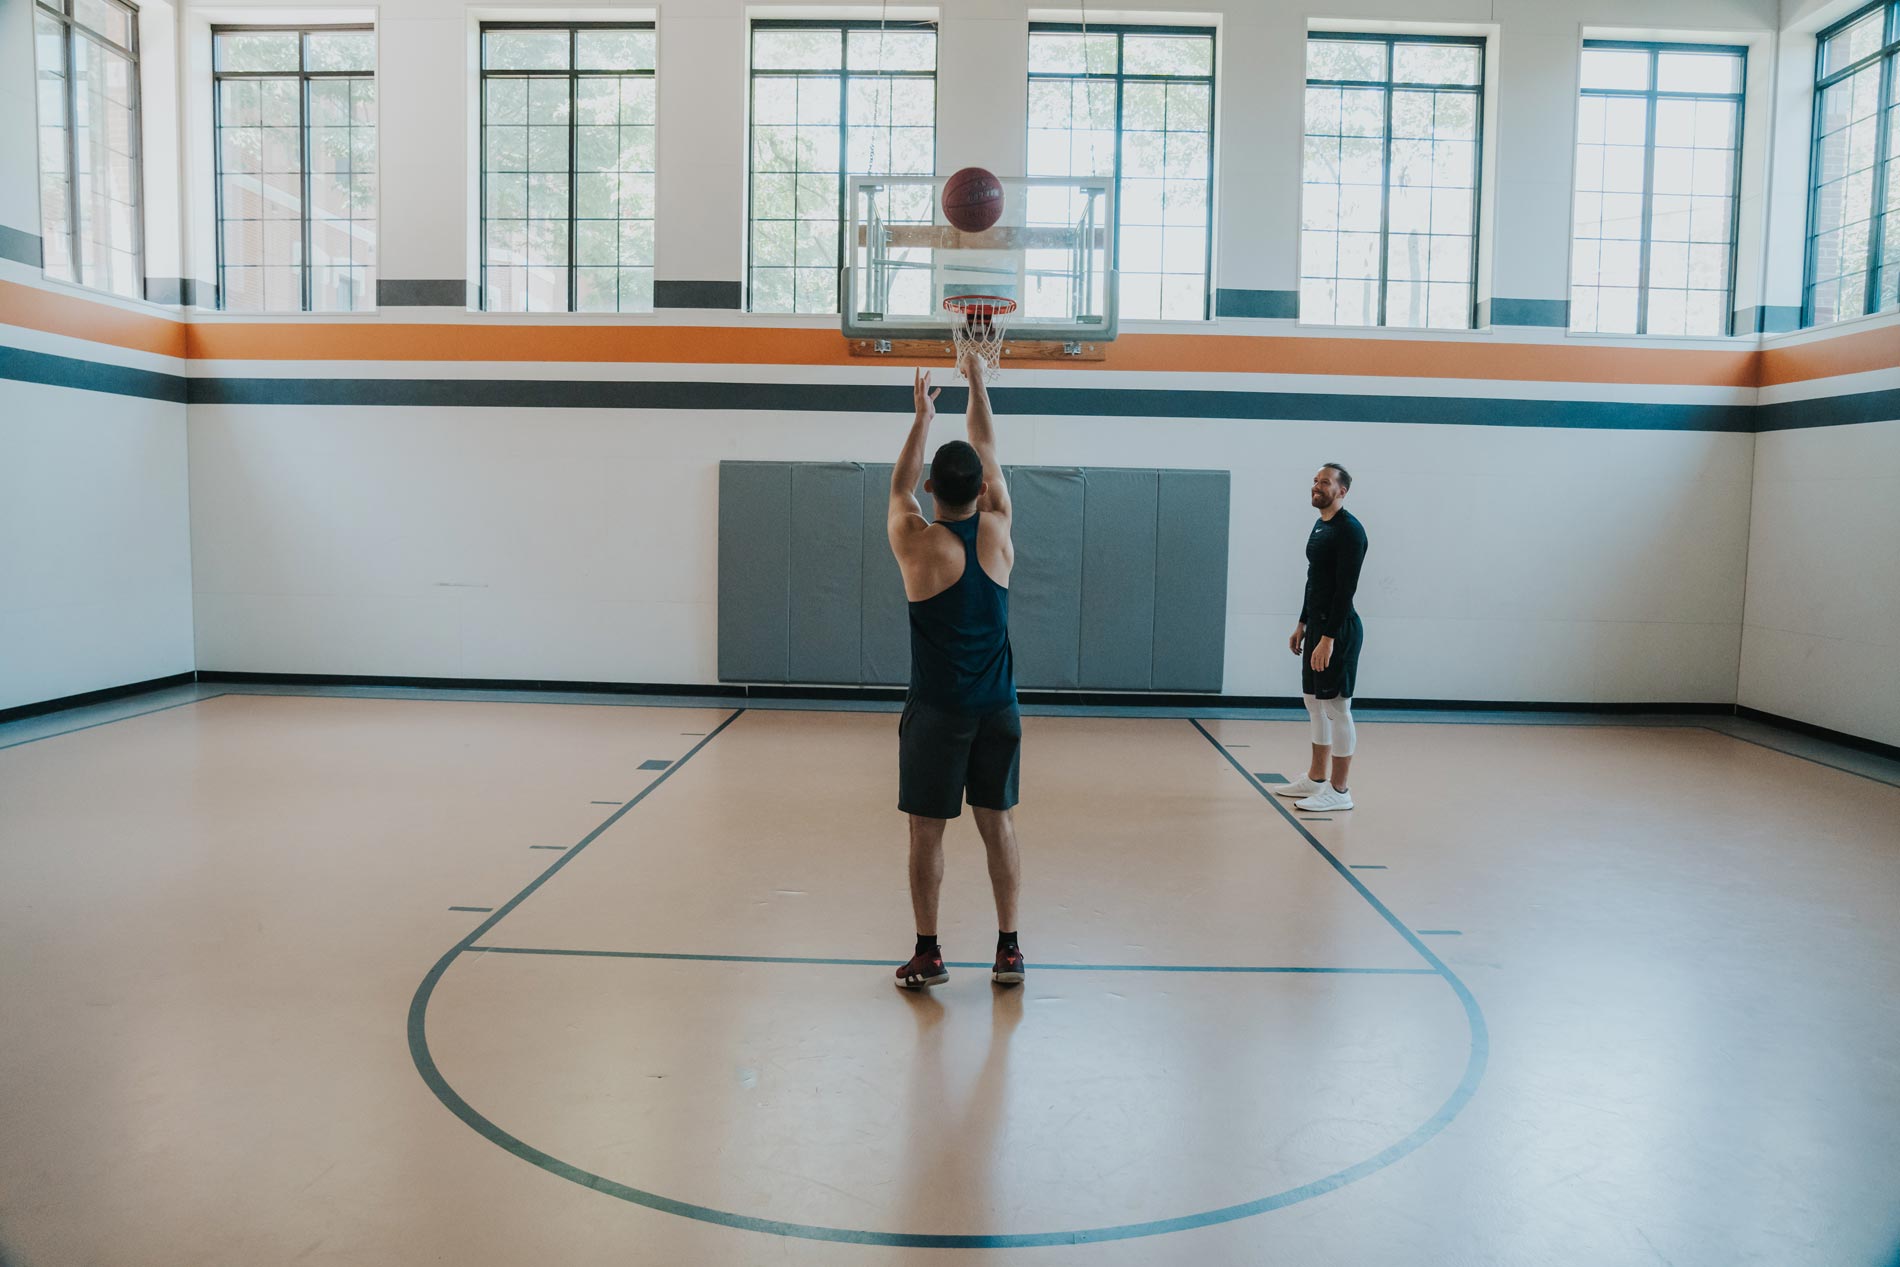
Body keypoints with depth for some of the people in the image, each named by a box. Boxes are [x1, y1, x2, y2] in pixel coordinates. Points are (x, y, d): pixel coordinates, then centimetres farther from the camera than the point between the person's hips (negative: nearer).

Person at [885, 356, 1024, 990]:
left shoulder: (917, 542, -11)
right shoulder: (997, 532, -3)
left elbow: (899, 486, 10)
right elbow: (989, 458, 12)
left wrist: (922, 416, 18)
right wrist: (978, 386, 22)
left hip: (937, 710, -3)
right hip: (997, 707, 3)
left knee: (927, 831, 5)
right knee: (998, 824, 11)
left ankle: (928, 954, 12)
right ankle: (1008, 949, 16)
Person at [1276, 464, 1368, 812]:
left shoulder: (1349, 530, -17)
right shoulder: (1320, 526, 14)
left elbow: (1346, 588, -22)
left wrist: (1329, 638, -25)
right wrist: (1303, 624, 21)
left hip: (1337, 630, -11)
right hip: (1317, 625, 11)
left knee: (1336, 707, -6)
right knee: (1315, 703, 16)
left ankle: (1339, 791, 1)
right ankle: (1316, 778, 26)